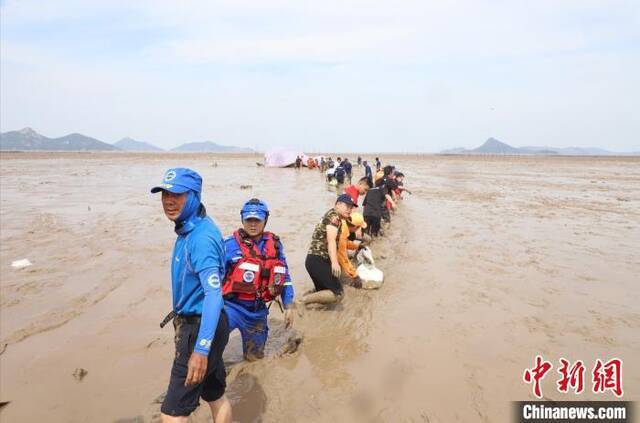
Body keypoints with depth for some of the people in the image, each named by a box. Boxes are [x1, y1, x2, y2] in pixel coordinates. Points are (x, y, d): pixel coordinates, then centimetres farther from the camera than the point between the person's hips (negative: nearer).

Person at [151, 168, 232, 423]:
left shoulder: (201, 237, -24)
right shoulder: (188, 230, 7)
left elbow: (214, 294, -31)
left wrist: (201, 349, -34)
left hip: (201, 328, -10)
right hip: (193, 323, 10)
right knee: (215, 395, 23)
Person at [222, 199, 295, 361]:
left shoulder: (274, 244, 4)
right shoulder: (231, 244, -10)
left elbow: (284, 277, 13)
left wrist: (288, 307, 12)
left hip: (258, 311, 4)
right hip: (233, 306, -4)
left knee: (255, 357, 18)